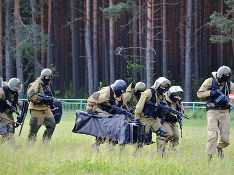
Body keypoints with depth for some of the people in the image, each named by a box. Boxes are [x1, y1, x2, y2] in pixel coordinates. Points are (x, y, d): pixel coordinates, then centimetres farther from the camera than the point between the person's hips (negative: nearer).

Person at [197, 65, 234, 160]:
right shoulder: (210, 82, -1)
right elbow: (199, 94, 3)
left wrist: (226, 101, -14)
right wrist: (211, 93, -13)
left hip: (225, 112, 3)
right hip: (213, 112, -3)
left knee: (225, 140, 1)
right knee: (213, 136, -17)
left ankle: (219, 147, 33)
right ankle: (209, 157, -8)